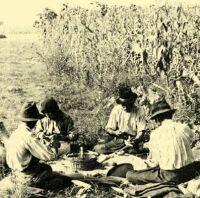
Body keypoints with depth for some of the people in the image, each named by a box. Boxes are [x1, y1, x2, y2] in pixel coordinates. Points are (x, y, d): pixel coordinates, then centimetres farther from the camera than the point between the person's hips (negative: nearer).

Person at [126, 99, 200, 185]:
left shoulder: (155, 134, -8)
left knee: (129, 175, 2)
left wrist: (147, 162, 18)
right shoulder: (185, 128, 1)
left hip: (170, 176, -4)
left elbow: (155, 162, -5)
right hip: (190, 172, 5)